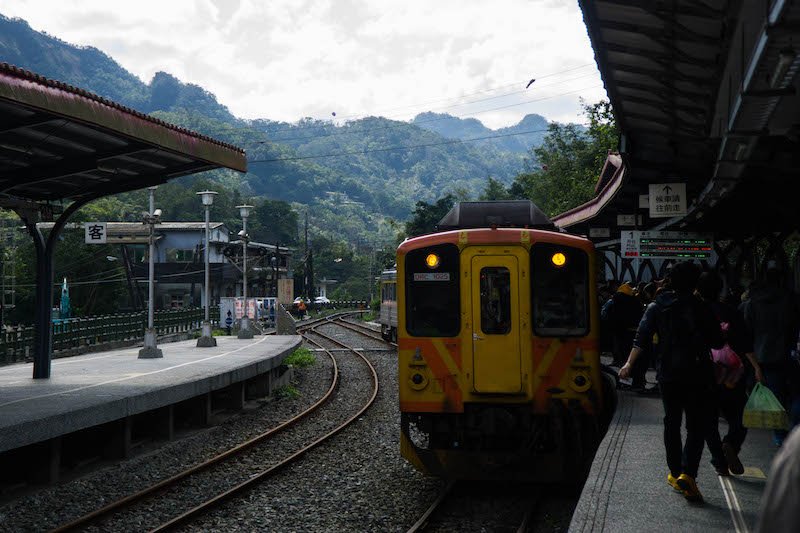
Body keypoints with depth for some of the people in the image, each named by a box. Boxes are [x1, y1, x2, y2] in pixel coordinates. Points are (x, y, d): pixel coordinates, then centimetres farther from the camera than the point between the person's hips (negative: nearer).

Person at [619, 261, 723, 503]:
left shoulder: (656, 307, 3)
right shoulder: (701, 308, -2)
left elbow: (642, 338, -6)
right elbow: (717, 342, 1)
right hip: (697, 376, -2)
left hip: (668, 375, 2)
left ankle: (675, 473, 21)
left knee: (671, 423, 15)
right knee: (696, 426, 0)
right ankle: (687, 474, -16)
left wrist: (629, 363, -9)